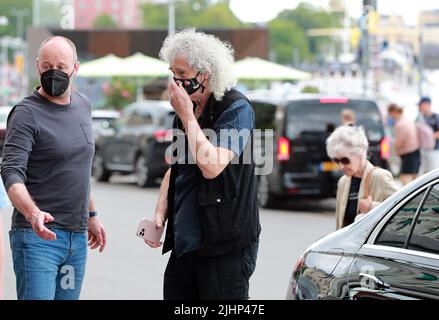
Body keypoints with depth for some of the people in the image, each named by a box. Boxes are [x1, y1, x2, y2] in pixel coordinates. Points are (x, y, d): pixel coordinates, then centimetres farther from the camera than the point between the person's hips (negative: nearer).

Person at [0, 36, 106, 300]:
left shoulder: (84, 106, 13)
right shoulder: (27, 113, -9)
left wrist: (91, 214, 28)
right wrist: (33, 213, -36)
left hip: (77, 237, 7)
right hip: (38, 237, -7)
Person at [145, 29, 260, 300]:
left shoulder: (236, 109, -10)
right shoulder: (188, 109, 13)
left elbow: (211, 167, -23)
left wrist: (187, 116, -15)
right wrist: (160, 215, 10)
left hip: (225, 247, -7)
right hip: (184, 244, 8)